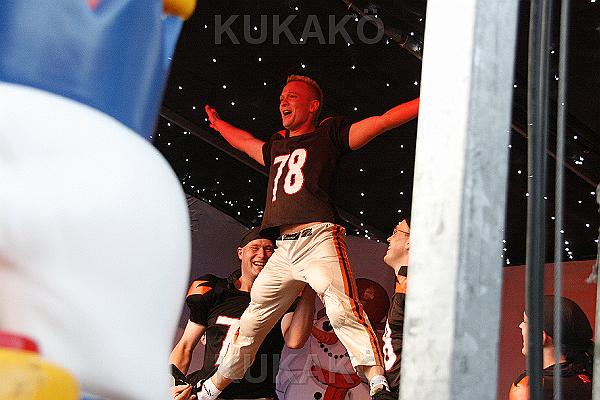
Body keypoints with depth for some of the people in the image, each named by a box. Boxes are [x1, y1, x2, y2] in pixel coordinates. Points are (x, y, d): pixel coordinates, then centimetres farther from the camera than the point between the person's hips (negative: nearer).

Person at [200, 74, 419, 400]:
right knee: (251, 323, 15)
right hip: (283, 249, 7)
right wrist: (218, 124, 65)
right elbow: (246, 141, 49)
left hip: (318, 238, -7)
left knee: (342, 309, -28)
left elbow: (384, 120, 2)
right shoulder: (276, 147, 27)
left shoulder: (329, 133, 10)